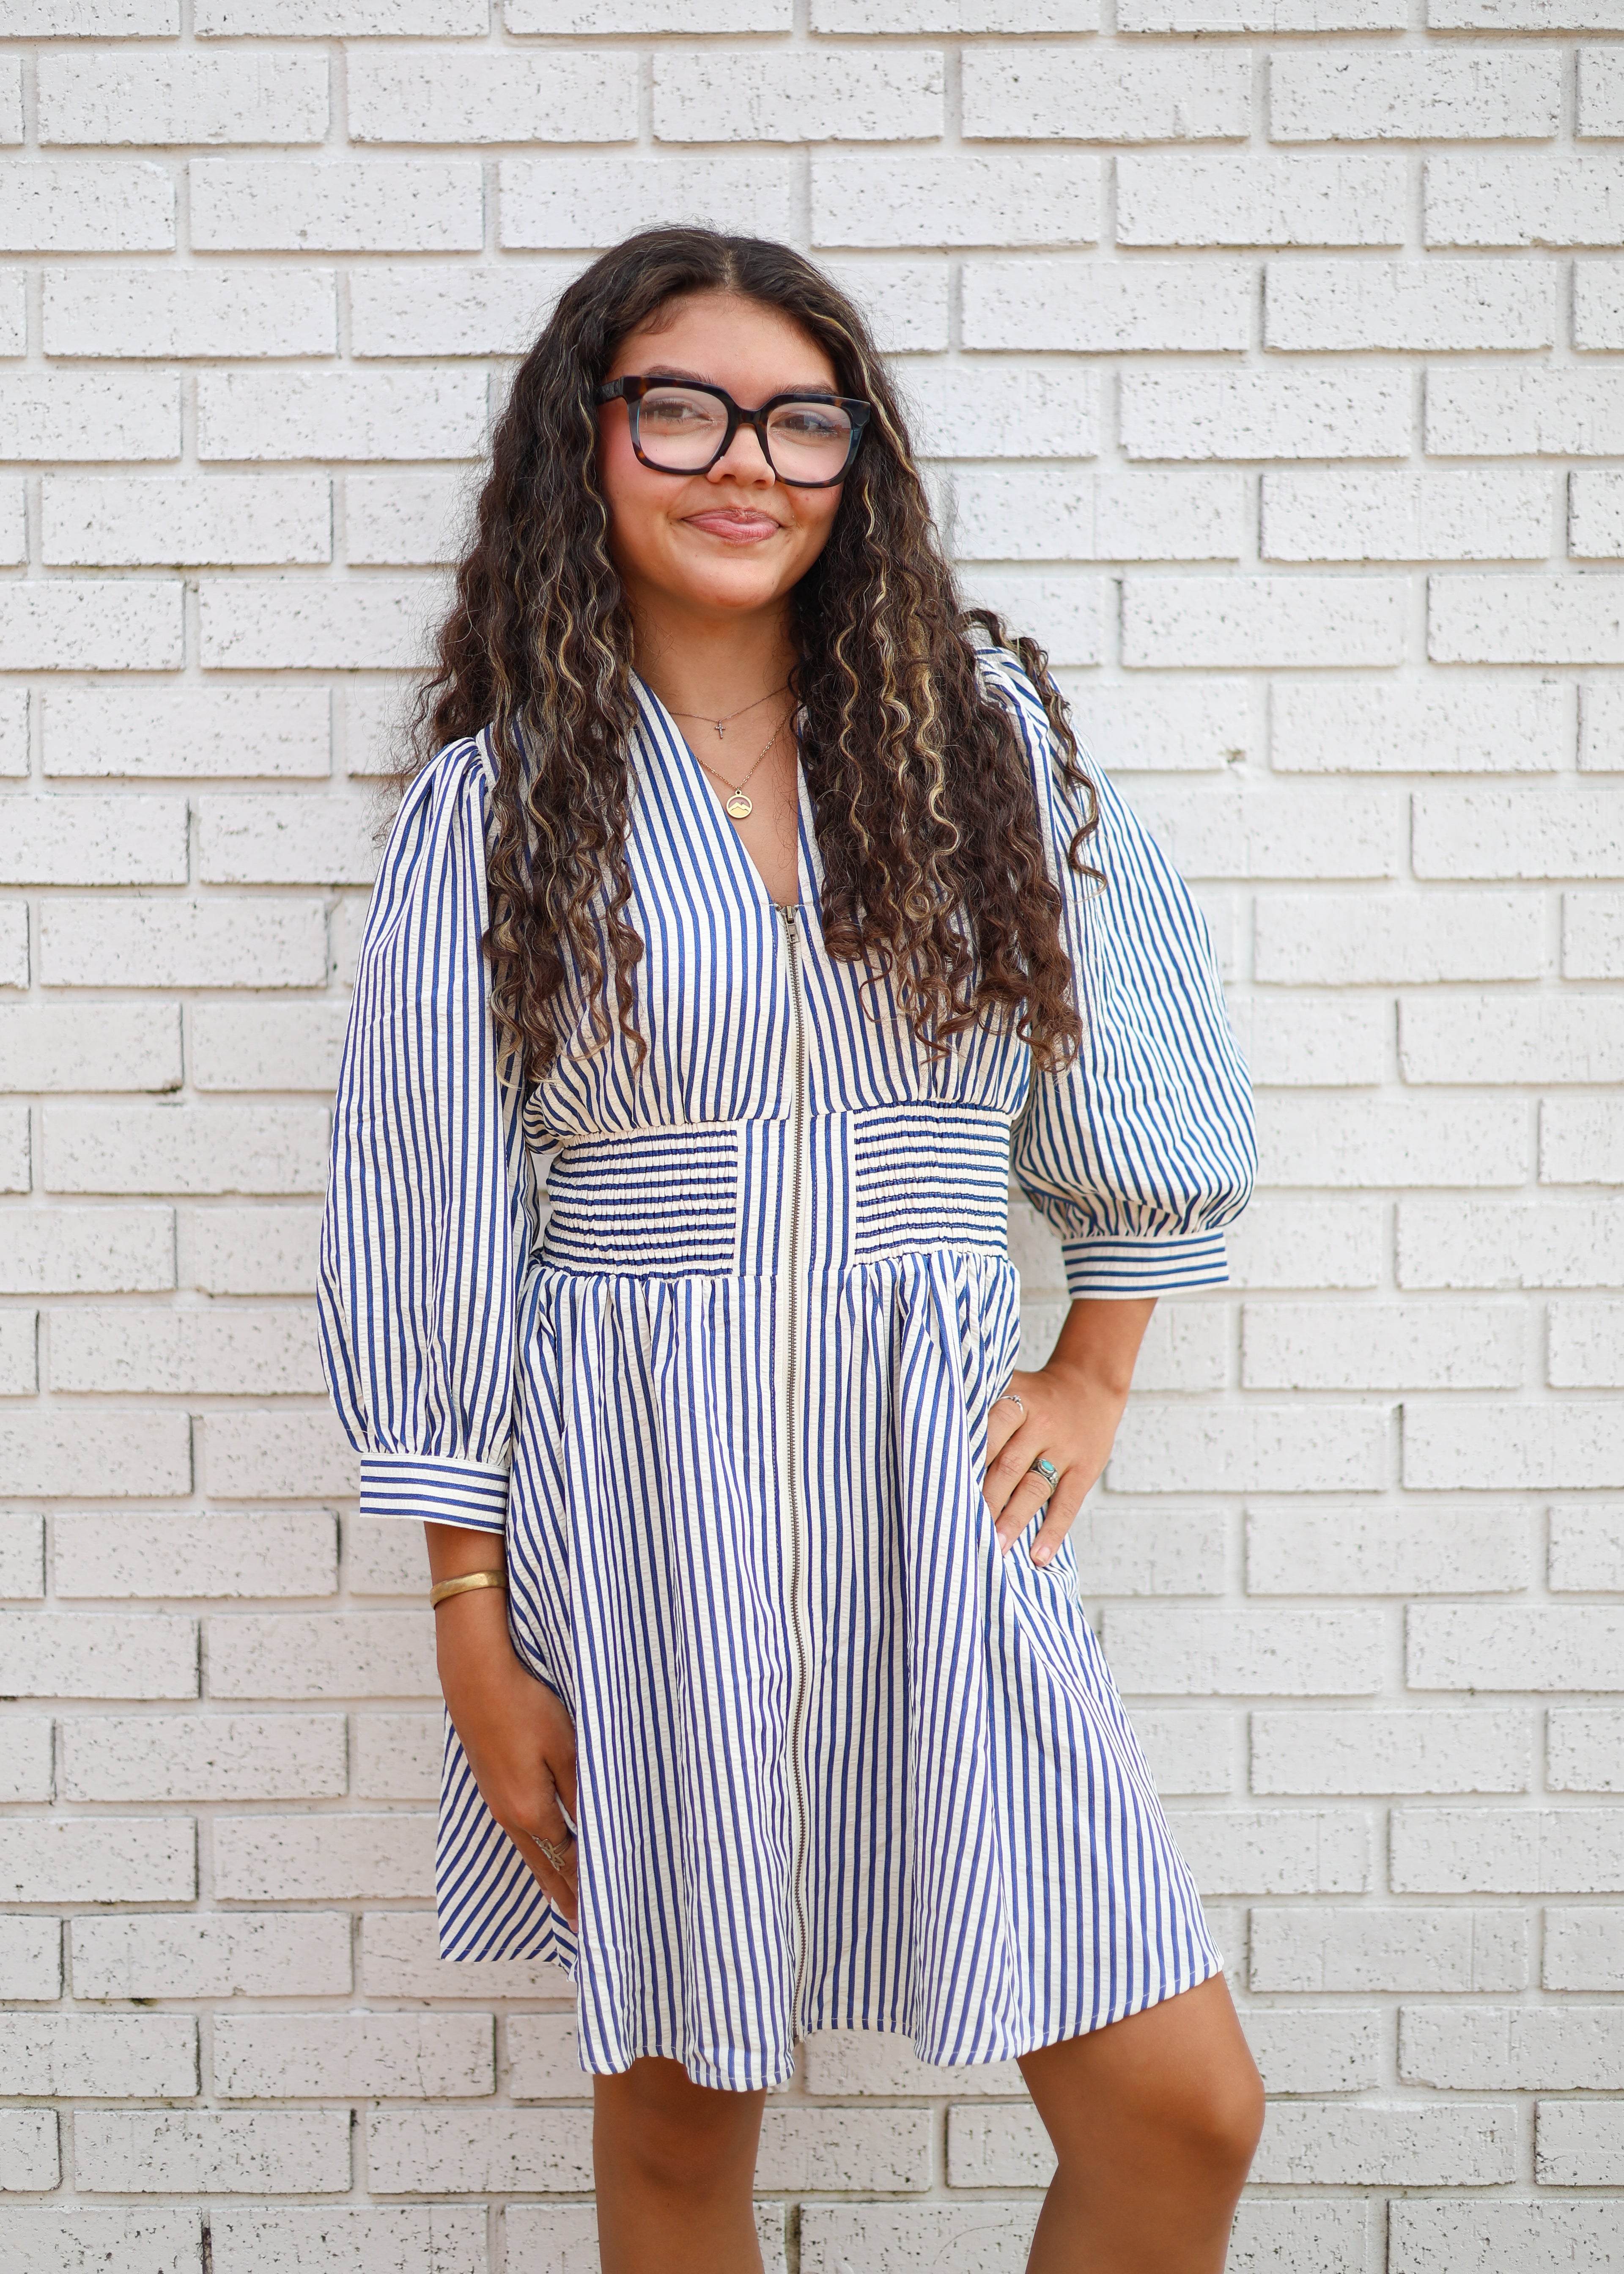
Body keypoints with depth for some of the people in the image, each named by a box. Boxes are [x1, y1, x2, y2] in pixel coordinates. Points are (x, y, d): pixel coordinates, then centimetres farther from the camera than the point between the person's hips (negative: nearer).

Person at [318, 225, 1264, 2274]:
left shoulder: (978, 724, 4)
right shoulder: (494, 803, -1)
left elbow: (1137, 1068, 15)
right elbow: (438, 1236, 0)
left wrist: (1100, 1371, 12)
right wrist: (474, 1632, -2)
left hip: (937, 1492, 2)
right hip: (635, 1505, -1)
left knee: (1181, 2105, 1)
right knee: (674, 2107, 12)